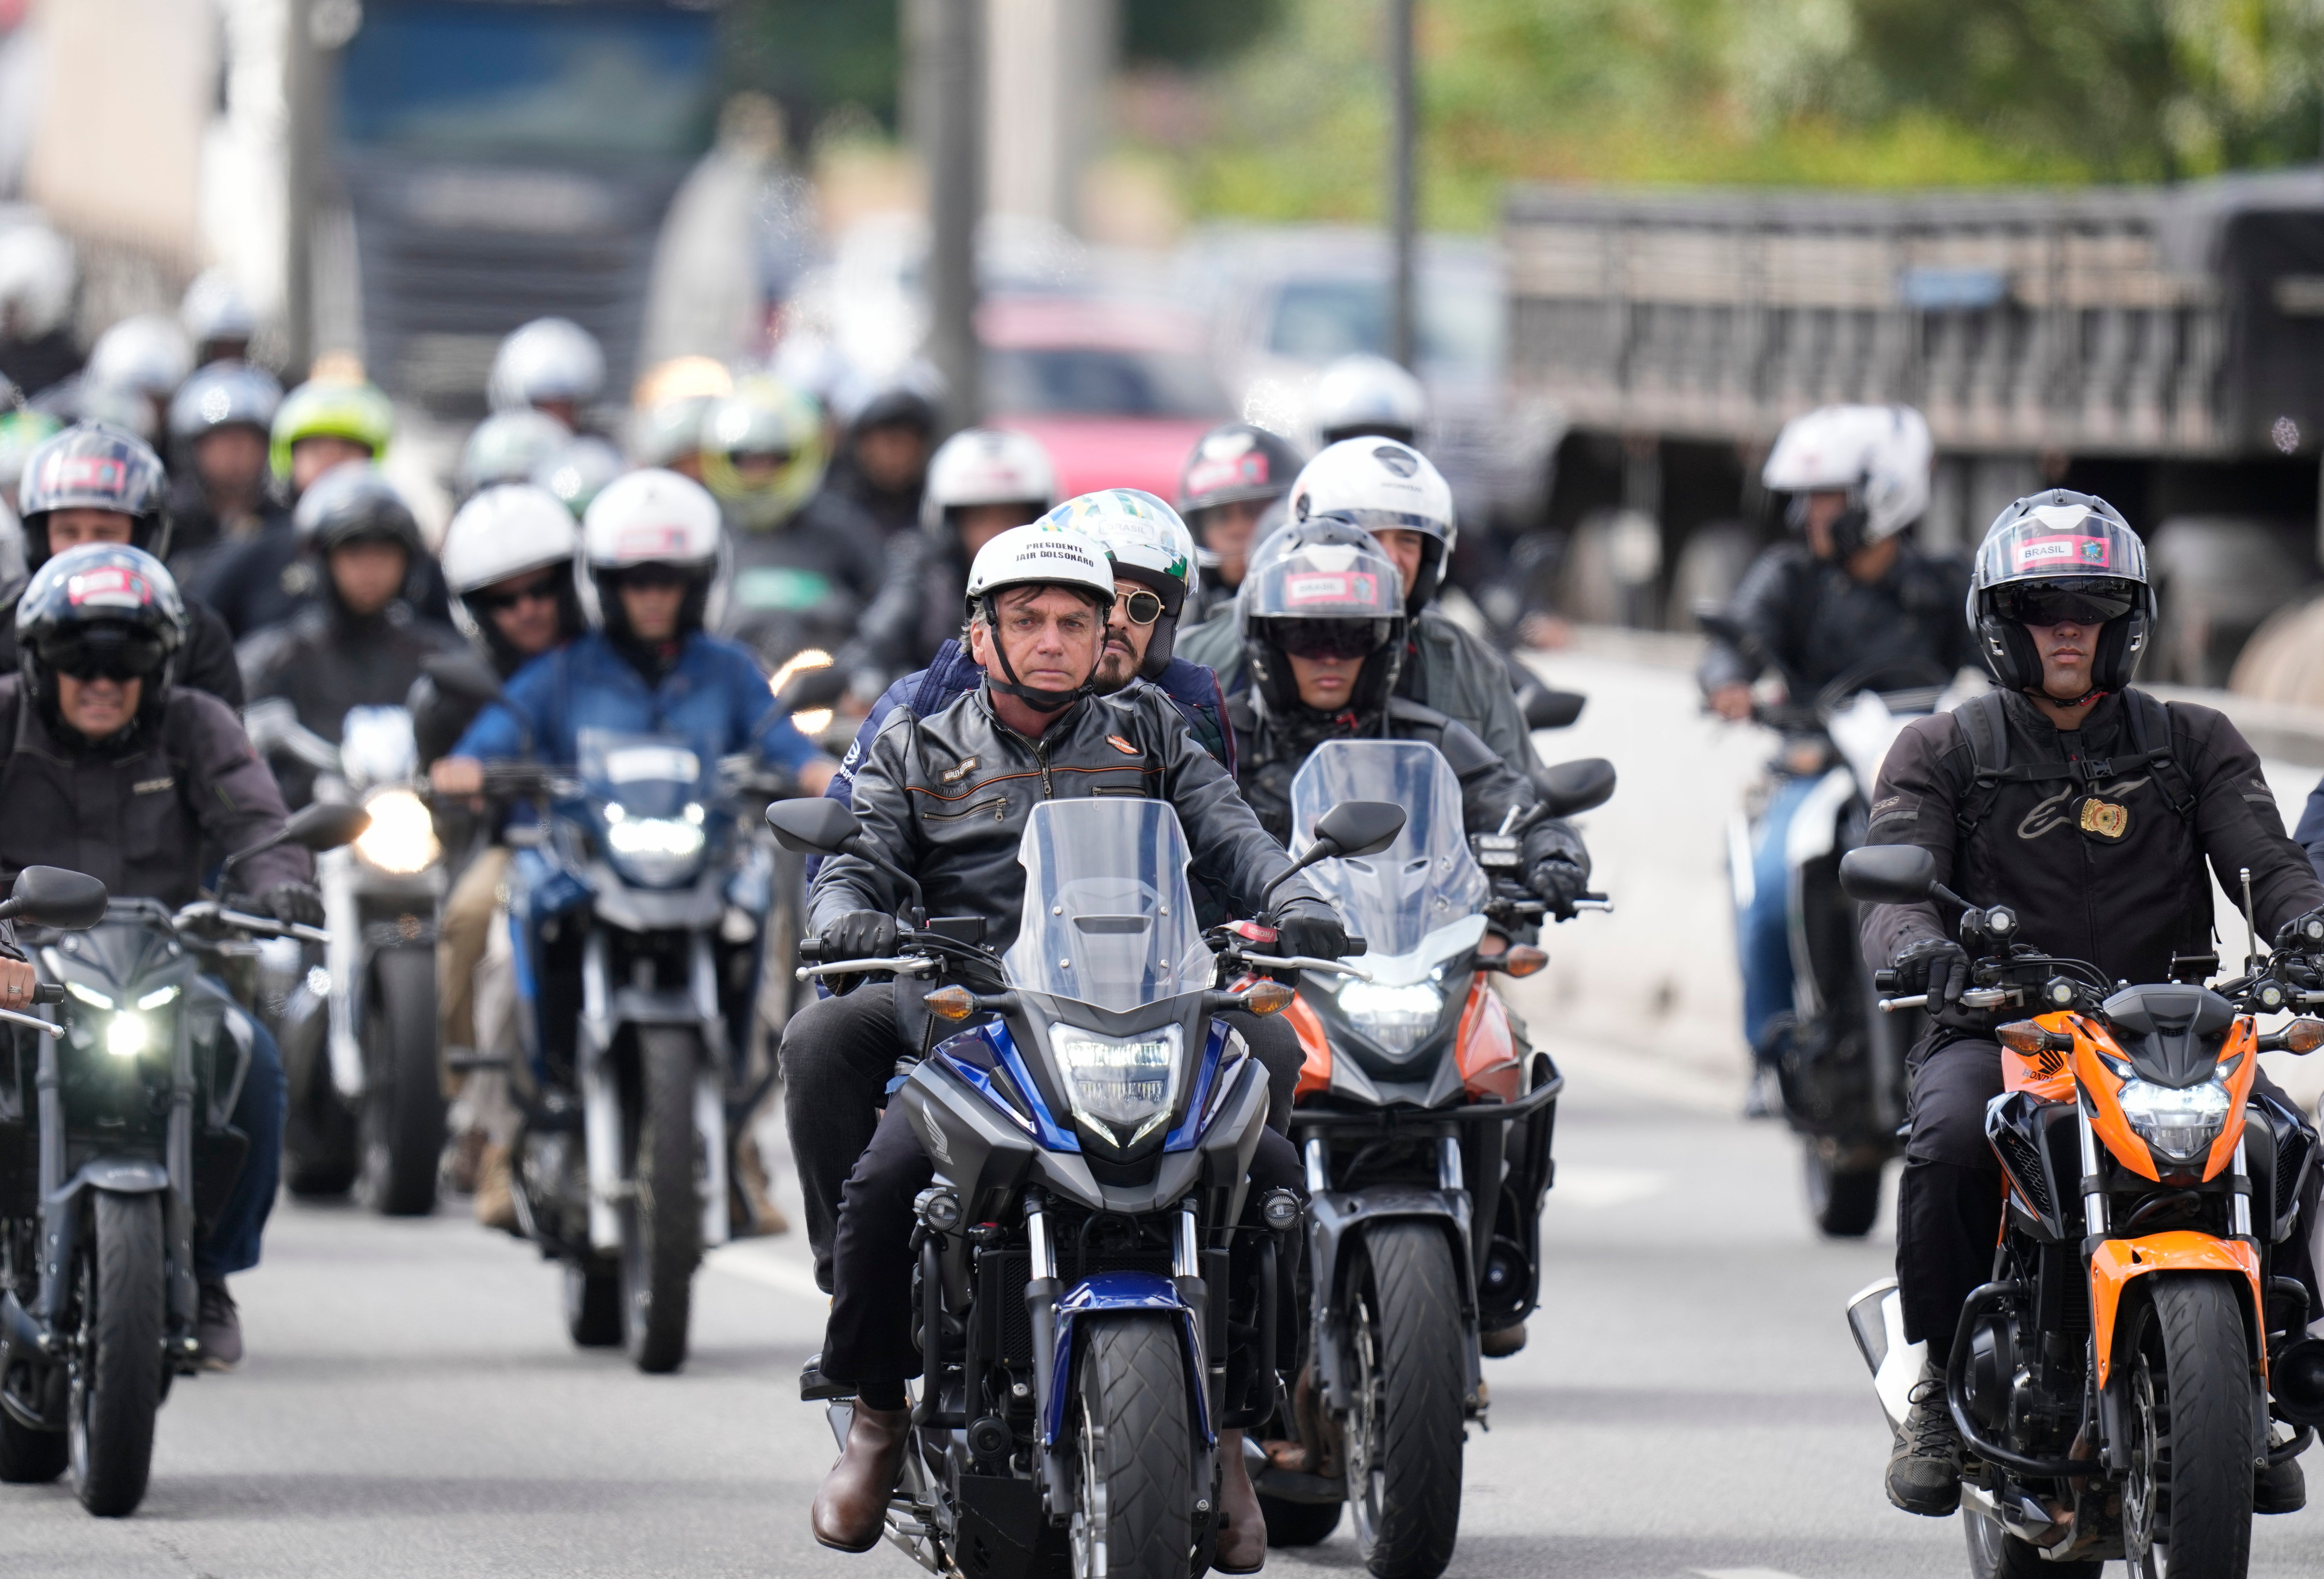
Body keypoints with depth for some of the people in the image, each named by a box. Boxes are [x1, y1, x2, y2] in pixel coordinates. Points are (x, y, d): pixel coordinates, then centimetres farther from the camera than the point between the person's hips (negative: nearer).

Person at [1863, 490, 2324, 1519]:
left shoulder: (2195, 745, 15)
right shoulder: (1942, 753, 10)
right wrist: (1921, 948, -30)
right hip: (1995, 1030, -1)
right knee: (1948, 1145, -34)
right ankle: (1944, 1380, -15)